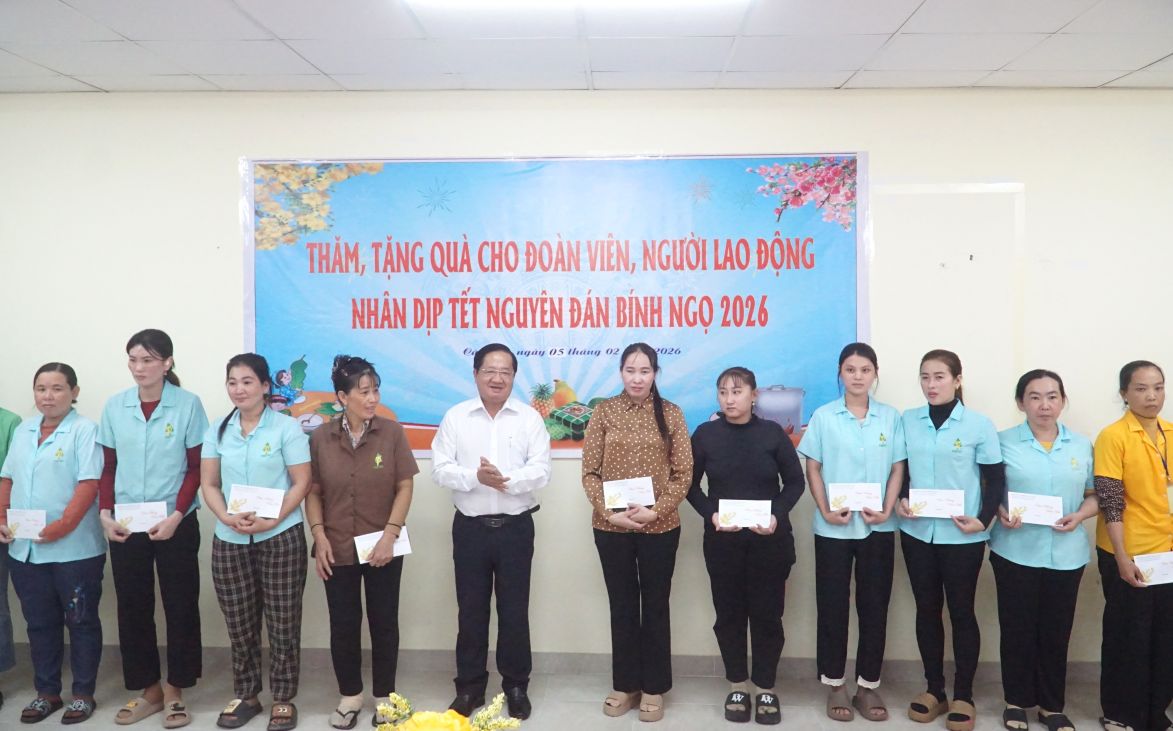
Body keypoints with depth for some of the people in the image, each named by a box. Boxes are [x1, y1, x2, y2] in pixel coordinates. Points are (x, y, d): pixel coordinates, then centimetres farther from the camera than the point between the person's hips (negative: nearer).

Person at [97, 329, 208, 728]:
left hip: (176, 524, -3)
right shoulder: (115, 406, 3)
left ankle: (174, 690, 20)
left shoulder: (188, 404, -7)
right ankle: (148, 688, 25)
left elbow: (196, 468, -5)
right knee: (133, 606, 9)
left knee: (180, 606, 5)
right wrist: (105, 513, -6)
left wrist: (176, 516, -14)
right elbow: (109, 468, 7)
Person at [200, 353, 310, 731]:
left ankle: (283, 699, 17)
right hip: (229, 541, 4)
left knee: (282, 622, 3)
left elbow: (302, 483, -7)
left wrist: (272, 520, -18)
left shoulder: (286, 427, -5)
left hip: (281, 538, -3)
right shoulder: (217, 430, 7)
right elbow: (208, 485, 6)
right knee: (240, 624, 11)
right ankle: (245, 696, 27)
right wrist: (227, 517, -12)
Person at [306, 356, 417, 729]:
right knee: (343, 624, 10)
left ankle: (384, 697, 25)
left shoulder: (392, 432, -6)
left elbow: (405, 488, -5)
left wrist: (389, 535, -12)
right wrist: (319, 536, -7)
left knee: (384, 622, 9)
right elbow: (313, 492, 3)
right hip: (338, 549, 1)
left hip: (382, 547, -1)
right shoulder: (320, 437, -2)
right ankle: (350, 695, 29)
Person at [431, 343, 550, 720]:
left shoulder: (530, 417, -1)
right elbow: (441, 470, -6)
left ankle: (516, 686, 24)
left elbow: (541, 470, -9)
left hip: (516, 527, 0)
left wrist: (506, 479, -26)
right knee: (471, 610, 10)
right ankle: (469, 687, 24)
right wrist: (475, 477, -23)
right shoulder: (455, 417, 1)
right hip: (470, 527, 1)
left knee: (514, 609, 8)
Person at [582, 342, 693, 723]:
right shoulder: (604, 412, 0)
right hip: (611, 527, 1)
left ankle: (654, 688, 24)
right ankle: (625, 684, 27)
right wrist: (608, 512, -12)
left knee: (655, 606, 10)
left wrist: (655, 510, -13)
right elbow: (589, 471, 0)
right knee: (622, 606, 12)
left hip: (660, 527, 0)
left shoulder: (671, 414, -1)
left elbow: (683, 473, -2)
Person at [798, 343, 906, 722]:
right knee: (833, 606, 6)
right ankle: (835, 686, 19)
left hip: (878, 527, 1)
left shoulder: (891, 417, 3)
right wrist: (825, 510, -11)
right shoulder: (823, 416, -1)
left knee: (874, 606, 8)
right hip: (833, 527, -1)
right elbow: (813, 469, 0)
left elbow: (898, 468, 3)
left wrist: (887, 509, -10)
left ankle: (868, 685, 20)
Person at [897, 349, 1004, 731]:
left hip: (962, 537, -3)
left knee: (961, 611, 7)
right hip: (917, 532, 3)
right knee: (927, 609, 11)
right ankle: (934, 689, 24)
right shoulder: (907, 421, 3)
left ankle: (963, 696, 20)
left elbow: (996, 479, -2)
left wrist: (984, 520, -14)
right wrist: (900, 499, -6)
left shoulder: (979, 424, -5)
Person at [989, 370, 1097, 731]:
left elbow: (1094, 495, 10)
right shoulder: (1003, 441, -2)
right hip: (1015, 552, -2)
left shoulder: (1081, 446, 7)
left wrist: (1079, 516, -9)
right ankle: (1017, 701, 21)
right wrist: (1000, 512, -17)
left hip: (1066, 555, 2)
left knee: (1056, 632, 9)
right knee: (1017, 629, 5)